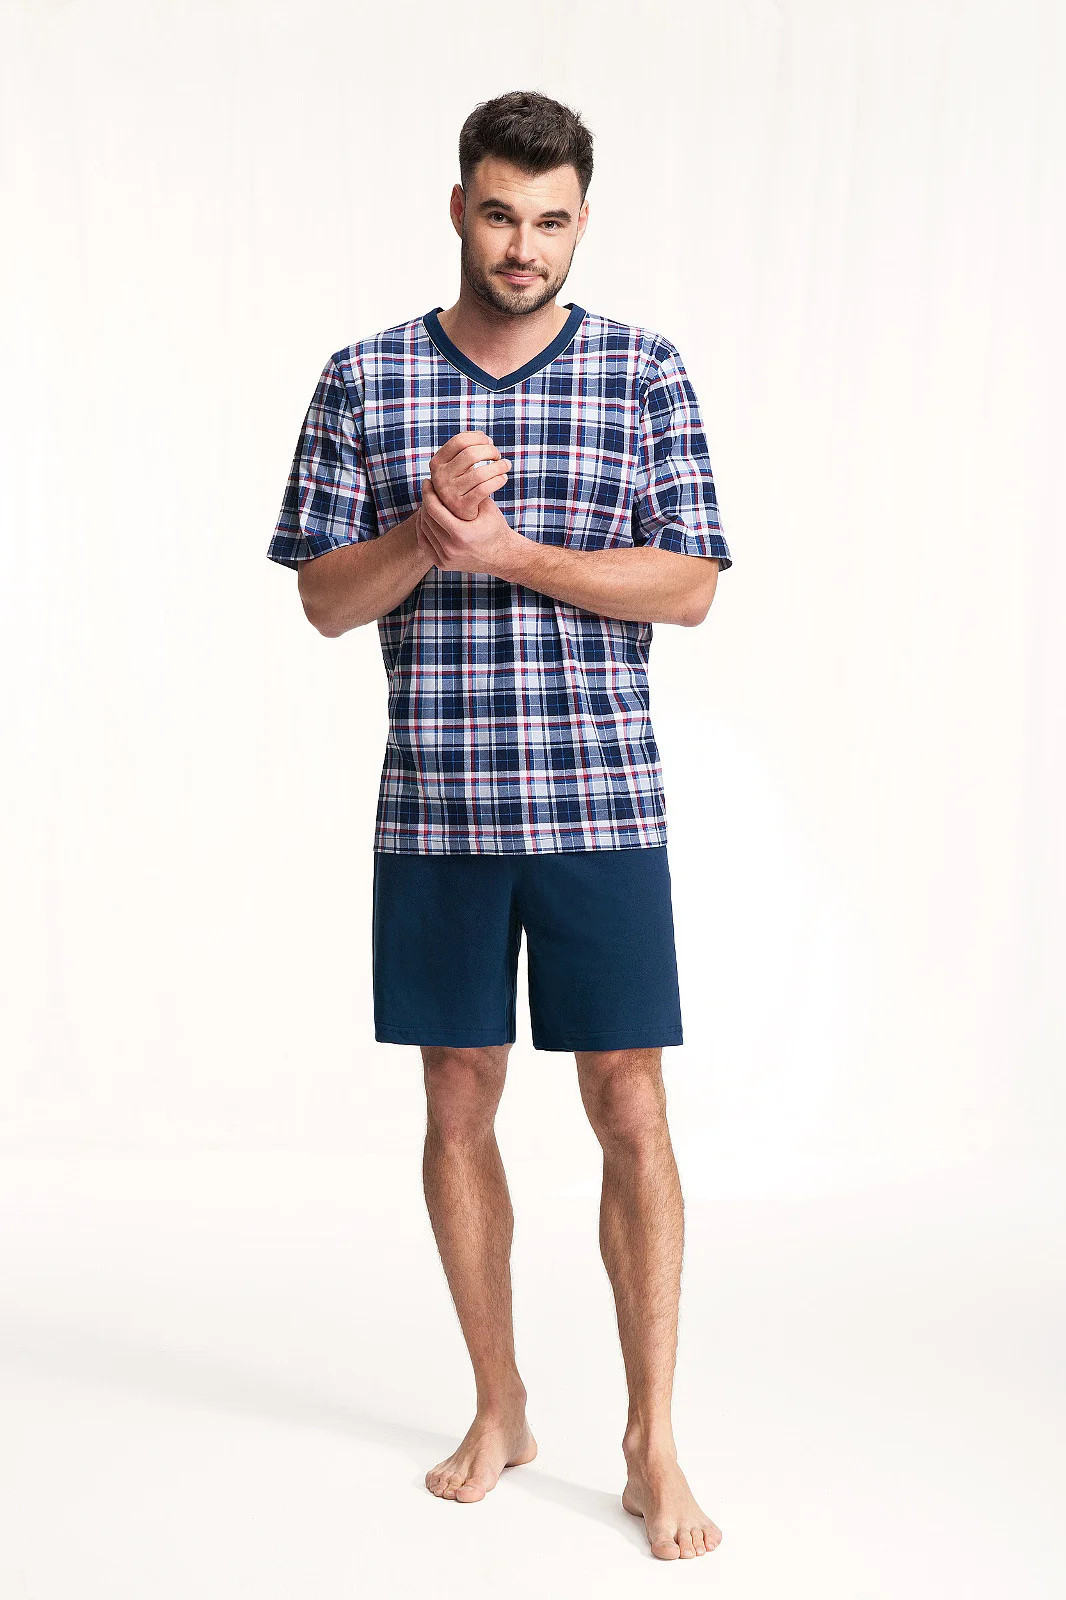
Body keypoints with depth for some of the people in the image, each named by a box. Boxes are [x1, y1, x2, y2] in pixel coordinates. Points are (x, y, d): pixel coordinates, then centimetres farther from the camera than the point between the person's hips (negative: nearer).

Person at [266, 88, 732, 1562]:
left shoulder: (645, 373, 3)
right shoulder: (365, 380, 5)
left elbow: (688, 586, -4)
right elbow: (325, 599, 3)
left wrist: (511, 551, -15)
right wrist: (428, 526, -16)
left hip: (602, 800, -1)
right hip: (436, 807, 2)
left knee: (631, 1111, -1)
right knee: (459, 1103, 9)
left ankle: (654, 1441, 13)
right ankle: (499, 1408, 27)